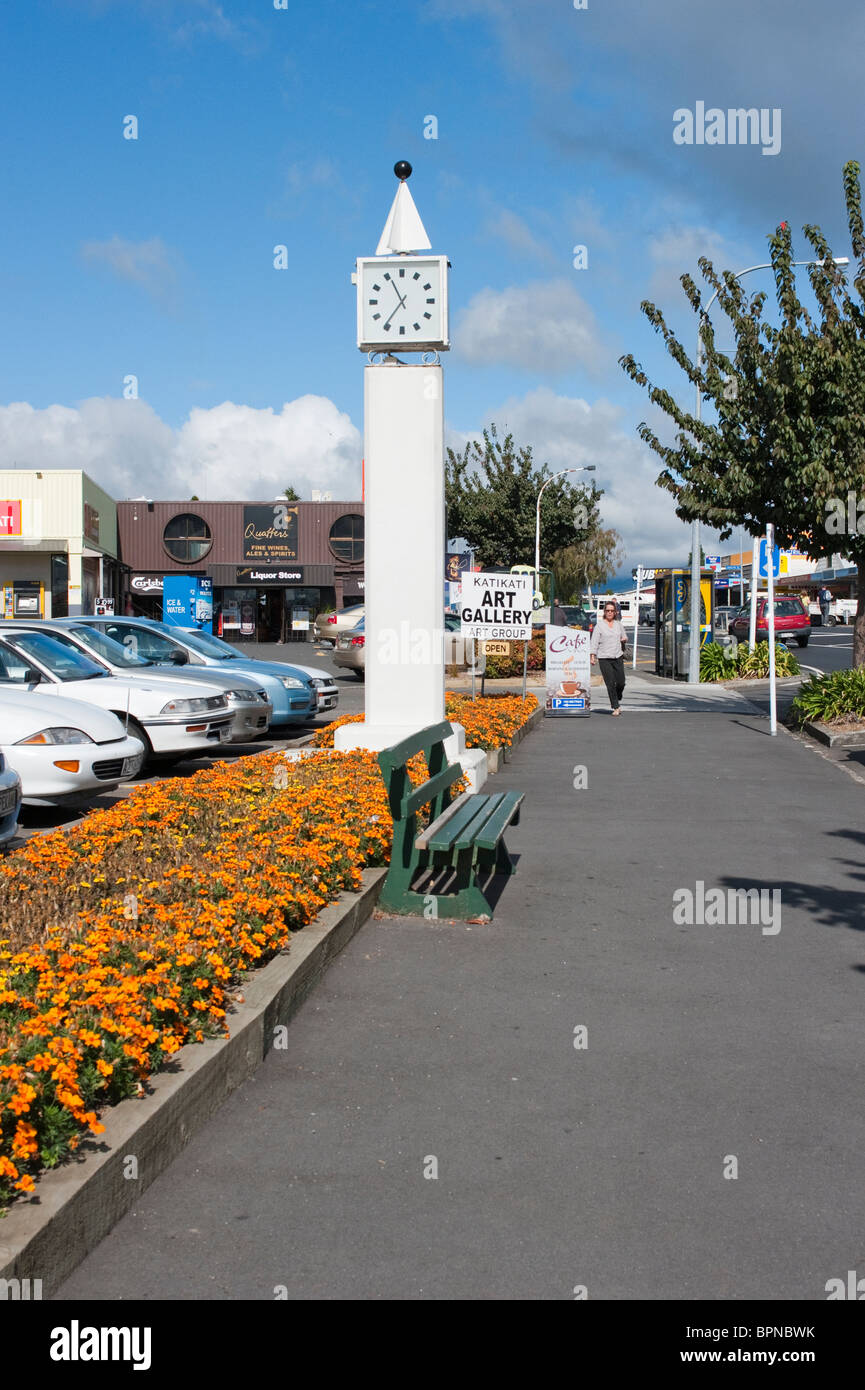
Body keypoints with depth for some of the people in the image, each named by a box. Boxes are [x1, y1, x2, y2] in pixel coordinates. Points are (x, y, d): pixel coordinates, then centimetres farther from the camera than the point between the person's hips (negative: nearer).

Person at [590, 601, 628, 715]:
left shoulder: (618, 624, 14)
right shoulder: (599, 625, 1)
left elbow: (624, 638, 26)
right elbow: (594, 642, -2)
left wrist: (624, 640, 2)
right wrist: (593, 656, -10)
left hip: (618, 657, 4)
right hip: (604, 658, -4)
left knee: (621, 682, -1)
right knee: (610, 684, -6)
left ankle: (616, 700, 25)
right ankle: (615, 707, 0)